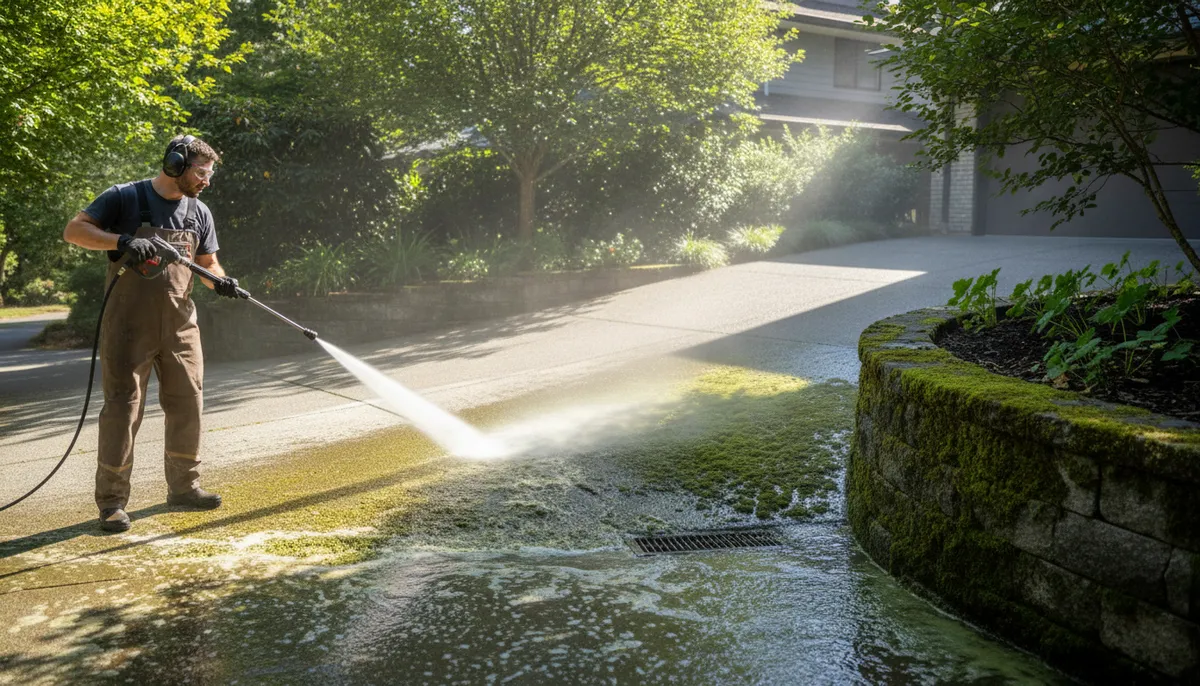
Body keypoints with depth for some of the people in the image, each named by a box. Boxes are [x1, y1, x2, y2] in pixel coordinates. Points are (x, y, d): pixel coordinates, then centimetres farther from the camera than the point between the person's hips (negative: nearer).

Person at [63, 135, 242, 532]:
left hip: (180, 325, 5)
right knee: (123, 406, -4)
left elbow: (207, 263, 15)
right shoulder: (125, 198, -4)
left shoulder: (199, 213, 11)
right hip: (129, 325, -5)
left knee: (187, 404, 8)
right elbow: (73, 231, -9)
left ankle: (183, 487, 23)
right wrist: (122, 240, -24)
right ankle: (111, 501, 3)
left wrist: (220, 281, -7)